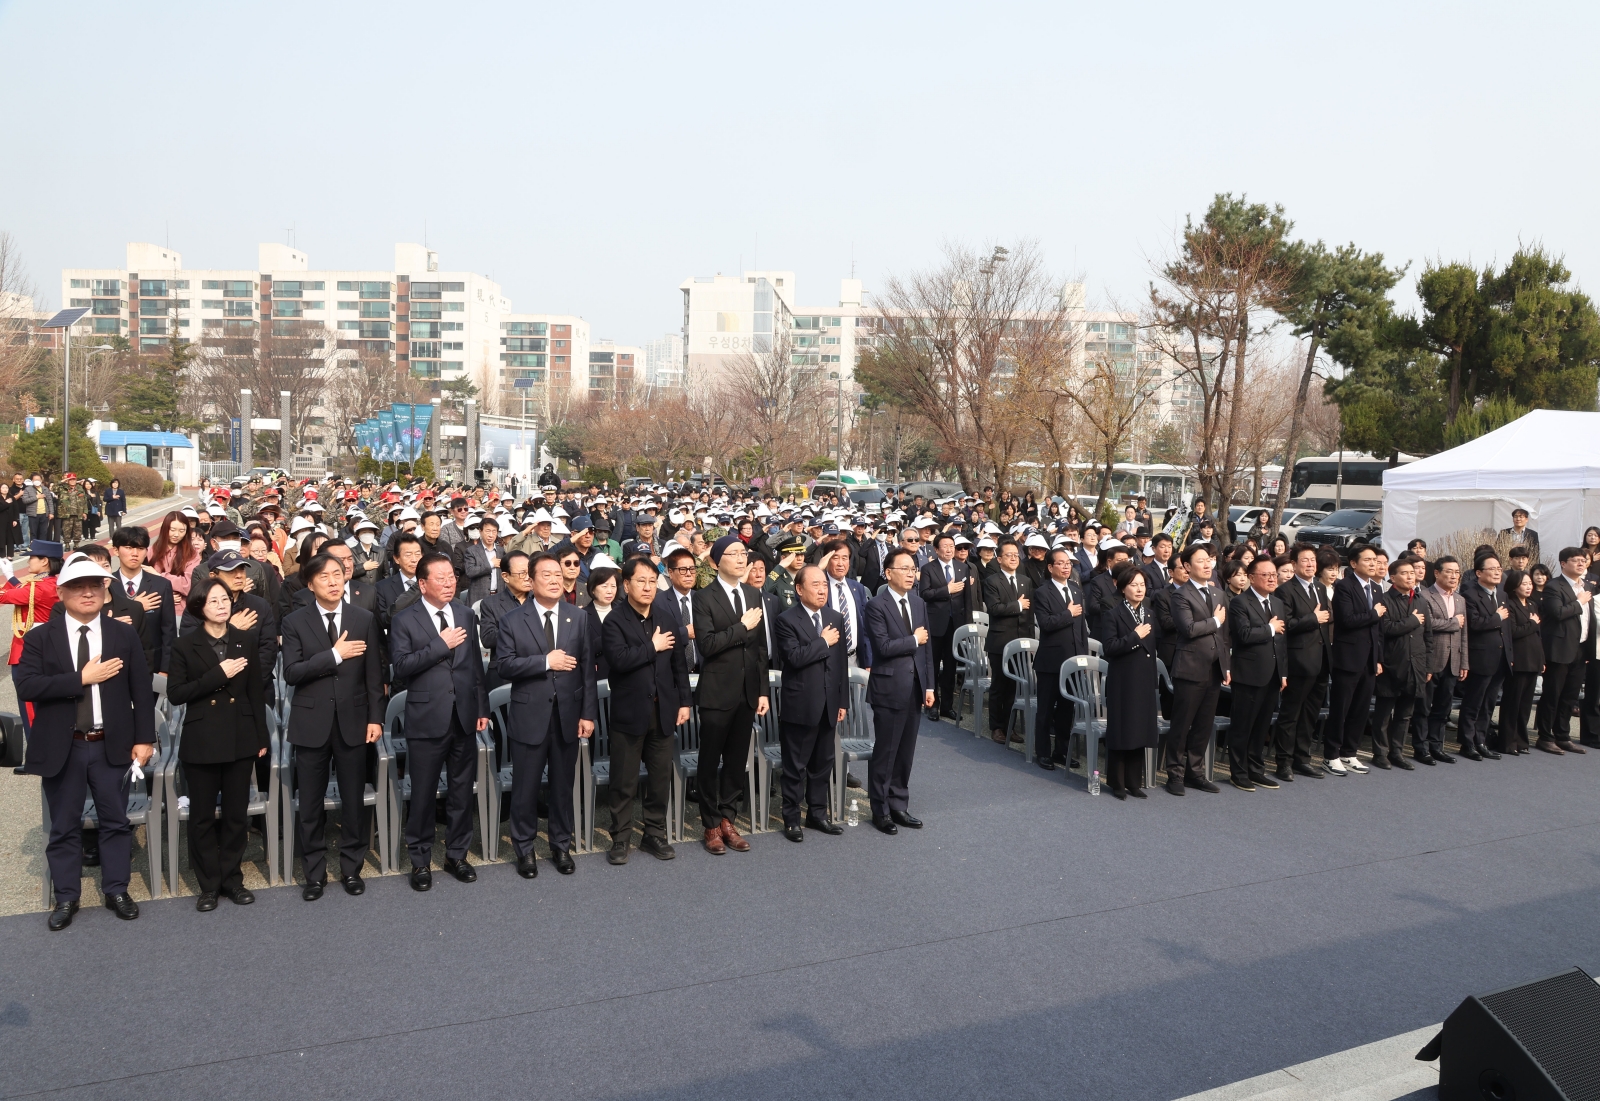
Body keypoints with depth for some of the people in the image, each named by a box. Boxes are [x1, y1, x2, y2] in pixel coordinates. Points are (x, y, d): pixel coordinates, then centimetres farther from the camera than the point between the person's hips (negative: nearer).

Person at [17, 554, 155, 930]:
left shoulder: (125, 635, 3)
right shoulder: (39, 639, 0)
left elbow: (141, 691, 1)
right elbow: (26, 687, -14)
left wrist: (144, 738, -4)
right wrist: (82, 678, -20)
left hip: (112, 746, 1)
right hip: (61, 748, -1)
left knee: (115, 821, 9)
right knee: (64, 826, 10)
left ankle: (116, 890, 23)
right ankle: (66, 897, 22)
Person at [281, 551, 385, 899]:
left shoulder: (365, 618, 2)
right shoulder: (295, 622, -2)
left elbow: (374, 674, 3)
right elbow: (291, 673, -12)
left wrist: (375, 718, -1)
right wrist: (334, 655, -17)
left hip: (353, 720, 1)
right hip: (312, 723, -1)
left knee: (354, 800, 8)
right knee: (311, 803, 8)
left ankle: (351, 868, 23)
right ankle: (314, 873, 22)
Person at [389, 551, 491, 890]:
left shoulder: (466, 615, 8)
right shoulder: (404, 620, -5)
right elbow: (401, 665, -16)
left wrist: (482, 707, 10)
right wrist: (441, 644, -20)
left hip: (464, 717, 4)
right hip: (427, 719, -3)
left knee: (462, 791, 12)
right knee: (423, 794, 6)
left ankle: (457, 854, 27)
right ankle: (420, 859, 22)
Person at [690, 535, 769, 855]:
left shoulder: (754, 594, 9)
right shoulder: (704, 597, -8)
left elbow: (761, 645, 9)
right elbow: (706, 644, -20)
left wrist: (763, 690, 6)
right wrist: (742, 626, -17)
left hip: (748, 692, 5)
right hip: (717, 692, -5)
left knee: (737, 760, 11)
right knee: (710, 761, 7)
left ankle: (727, 820, 23)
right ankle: (711, 825, 20)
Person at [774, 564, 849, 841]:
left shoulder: (835, 618, 9)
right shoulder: (787, 620, -10)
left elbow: (842, 662, 11)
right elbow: (795, 657, -24)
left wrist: (843, 702, 9)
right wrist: (824, 642, -14)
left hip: (828, 705, 6)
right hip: (800, 706, -6)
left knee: (822, 764, 15)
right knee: (795, 767, 4)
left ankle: (817, 813, 28)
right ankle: (792, 819, 16)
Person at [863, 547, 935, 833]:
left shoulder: (919, 603, 11)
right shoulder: (876, 605, -10)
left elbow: (927, 647, 12)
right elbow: (883, 647, -20)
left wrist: (929, 686, 8)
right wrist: (913, 640, -8)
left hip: (915, 688, 6)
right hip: (889, 688, -6)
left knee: (906, 752, 13)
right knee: (885, 753, 3)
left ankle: (899, 806, 24)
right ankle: (880, 811, 15)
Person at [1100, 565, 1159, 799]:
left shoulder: (1149, 614, 12)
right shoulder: (1113, 614, -7)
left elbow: (1152, 649, 17)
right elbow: (1110, 648, -17)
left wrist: (1154, 679, 13)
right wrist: (1135, 636, -19)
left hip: (1144, 681, 6)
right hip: (1122, 681, -6)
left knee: (1140, 732, 8)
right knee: (1120, 731, 0)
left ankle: (1134, 782, 17)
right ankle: (1117, 784, 9)